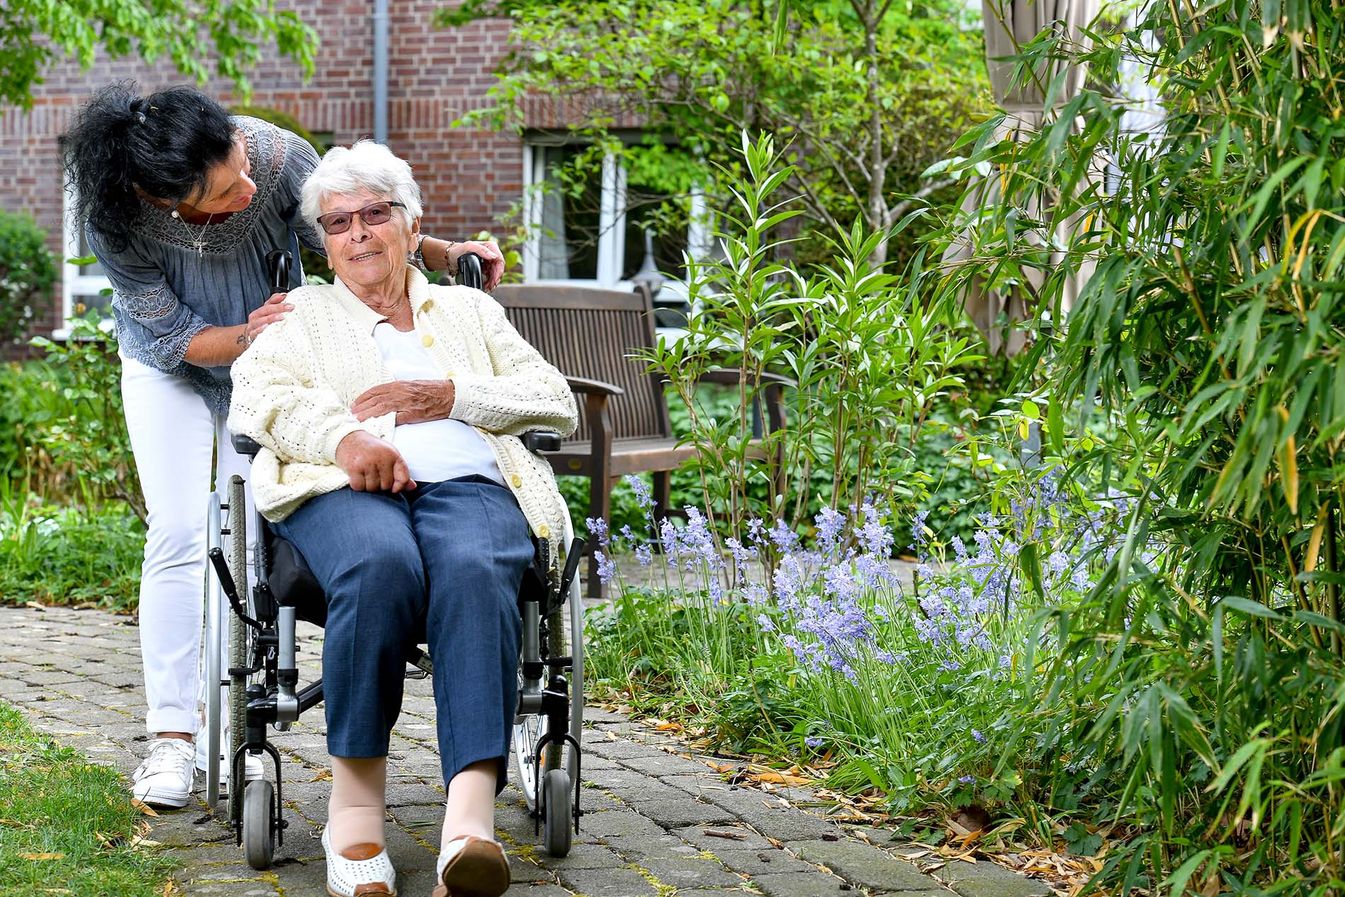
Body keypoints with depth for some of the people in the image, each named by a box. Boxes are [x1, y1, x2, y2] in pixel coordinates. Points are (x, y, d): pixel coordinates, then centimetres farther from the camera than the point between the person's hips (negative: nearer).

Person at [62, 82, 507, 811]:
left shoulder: (280, 157, -33)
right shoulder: (116, 221, -32)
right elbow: (169, 334, -22)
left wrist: (445, 254, -32)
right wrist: (246, 337, -41)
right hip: (169, 369, -1)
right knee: (179, 534, -12)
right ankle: (170, 734, -7)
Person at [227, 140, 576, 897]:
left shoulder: (471, 310, 32)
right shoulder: (304, 313, 29)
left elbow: (558, 402, 18)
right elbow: (256, 395, 8)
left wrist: (450, 396, 1)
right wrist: (346, 436, -13)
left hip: (467, 484, 1)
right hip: (345, 488, -1)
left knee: (476, 572, -37)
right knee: (380, 564, -39)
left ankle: (471, 818, -51)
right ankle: (356, 804, -33)